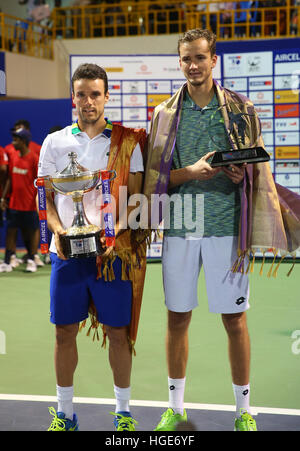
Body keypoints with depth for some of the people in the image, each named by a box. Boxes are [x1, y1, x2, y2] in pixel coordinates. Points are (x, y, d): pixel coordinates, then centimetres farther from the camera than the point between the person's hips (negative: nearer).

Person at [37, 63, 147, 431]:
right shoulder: (54, 142, 8)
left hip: (114, 251, -1)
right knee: (64, 331, 6)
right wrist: (57, 229, -9)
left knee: (118, 331, 4)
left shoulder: (127, 142, 4)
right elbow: (45, 197, 9)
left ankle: (123, 412, 19)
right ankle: (64, 412, 20)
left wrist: (114, 230, -14)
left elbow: (134, 197, 2)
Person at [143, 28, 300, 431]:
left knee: (235, 319, 3)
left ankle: (243, 411, 18)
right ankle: (176, 407, 23)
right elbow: (157, 177, 4)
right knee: (177, 319, 8)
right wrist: (191, 173, -13)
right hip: (179, 228, 1)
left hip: (227, 227, -1)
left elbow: (257, 170, 8)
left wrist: (241, 174, -13)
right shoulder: (166, 113, 6)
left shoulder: (241, 109, 5)